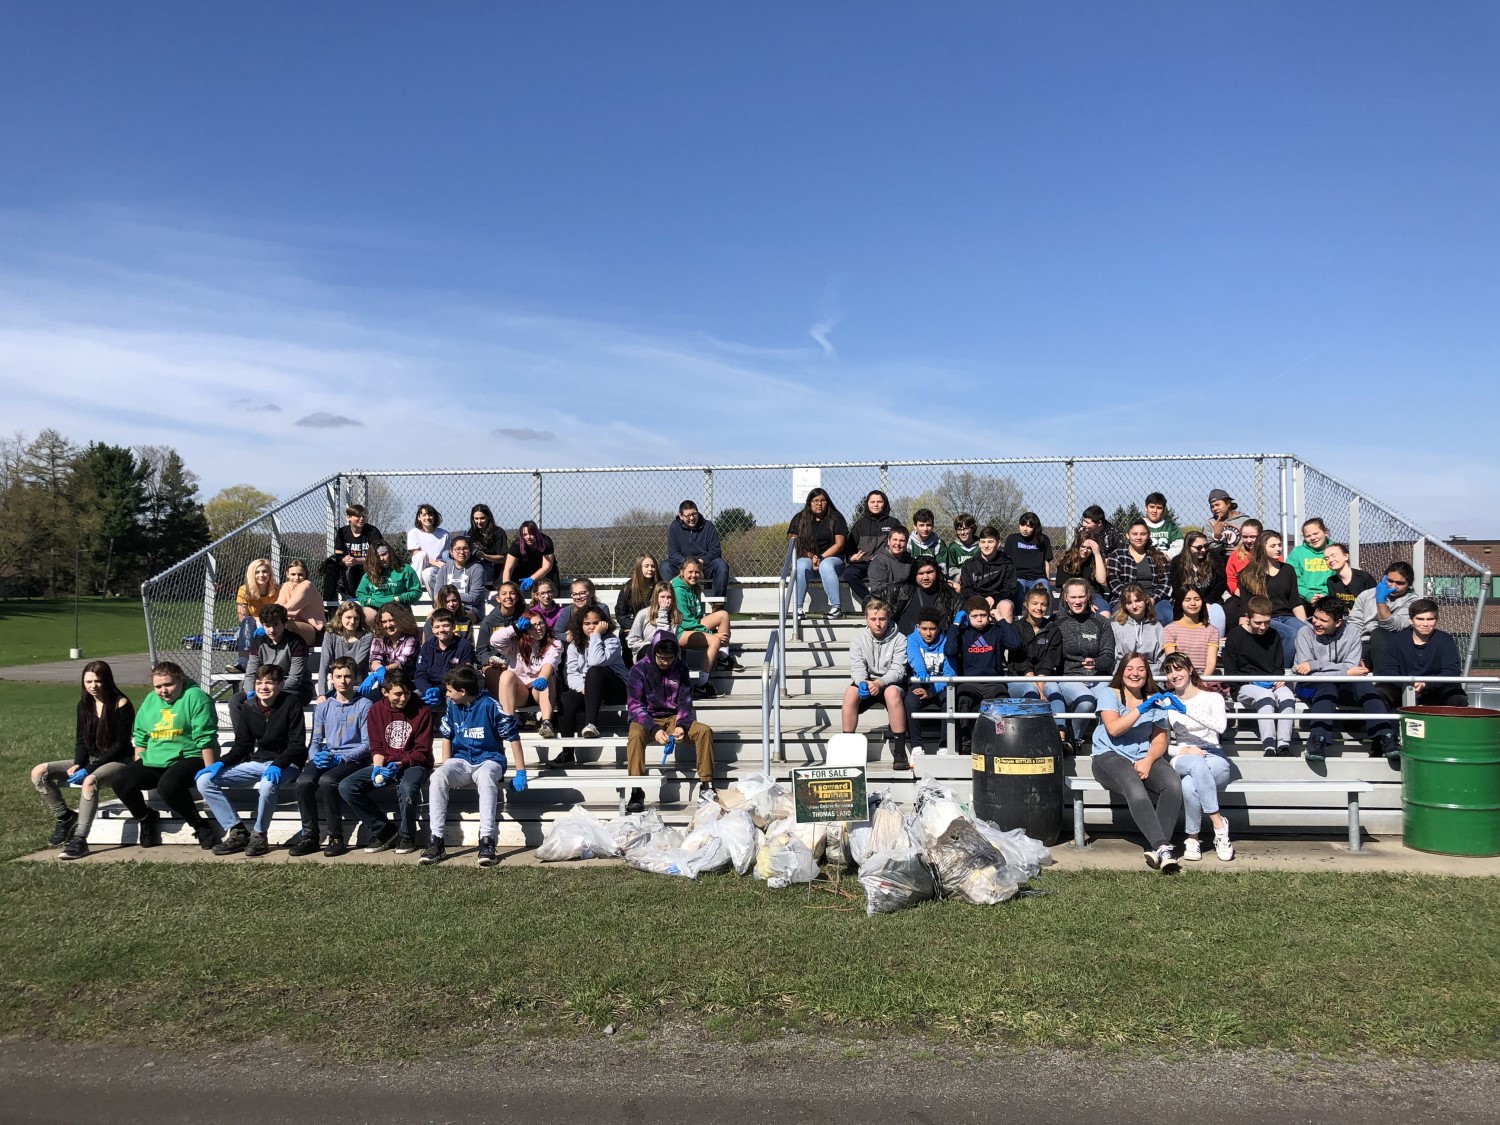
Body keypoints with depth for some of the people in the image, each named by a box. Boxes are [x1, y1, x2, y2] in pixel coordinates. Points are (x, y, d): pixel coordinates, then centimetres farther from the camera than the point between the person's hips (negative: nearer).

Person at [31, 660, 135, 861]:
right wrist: (78, 764, -12)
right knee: (39, 773, -9)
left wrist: (89, 769, -20)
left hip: (118, 761, -7)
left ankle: (79, 840, -36)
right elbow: (81, 740, 9)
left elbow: (122, 745, -15)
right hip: (90, 761, 7)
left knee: (90, 781, -39)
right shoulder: (84, 705, 6)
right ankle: (64, 817, 3)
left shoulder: (121, 704, -13)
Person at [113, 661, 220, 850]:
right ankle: (146, 818, 13)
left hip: (189, 758, -7)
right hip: (153, 762, 7)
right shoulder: (150, 701, 14)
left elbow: (206, 739, -13)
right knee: (122, 783, -15)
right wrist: (138, 771, 12)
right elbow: (140, 738, 21)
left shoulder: (195, 697, -8)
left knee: (168, 785, -35)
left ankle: (200, 825, -14)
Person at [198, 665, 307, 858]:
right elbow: (242, 746, 10)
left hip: (285, 764, -6)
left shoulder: (291, 704, -9)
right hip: (256, 762, 6)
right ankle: (237, 832, -9)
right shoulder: (248, 708, 6)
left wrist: (277, 765, -28)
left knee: (267, 784, -41)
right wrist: (221, 763, -7)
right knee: (204, 780, -9)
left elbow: (298, 744, -12)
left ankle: (259, 835, -17)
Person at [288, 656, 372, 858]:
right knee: (303, 781, -26)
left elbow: (367, 744, -5)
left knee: (327, 780, -33)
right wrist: (315, 757, -10)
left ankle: (336, 837, -21)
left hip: (354, 759, -4)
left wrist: (339, 758, -17)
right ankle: (310, 836, -14)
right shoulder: (323, 707, 16)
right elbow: (315, 741, 14)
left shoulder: (364, 706, 1)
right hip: (325, 758, 4)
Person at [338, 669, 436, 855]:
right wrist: (377, 767, -15)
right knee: (346, 787, -18)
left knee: (407, 787, -39)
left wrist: (399, 764, -23)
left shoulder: (422, 711, -6)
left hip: (413, 764, -4)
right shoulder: (376, 710, 4)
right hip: (385, 763, 4)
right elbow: (376, 747, 6)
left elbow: (422, 751, -7)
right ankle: (383, 831, -5)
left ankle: (406, 836, -11)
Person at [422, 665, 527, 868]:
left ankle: (487, 841, -39)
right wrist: (446, 769, 1)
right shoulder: (452, 706, 4)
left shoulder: (489, 705, -13)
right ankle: (436, 840, -26)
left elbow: (513, 737, -9)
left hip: (488, 759, -4)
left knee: (485, 778, -40)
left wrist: (520, 773, -10)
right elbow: (446, 737, 15)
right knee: (437, 777, -28)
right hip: (461, 760, 4)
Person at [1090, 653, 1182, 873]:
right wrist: (1142, 709, -15)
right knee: (1136, 790, -35)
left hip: (1144, 758, 4)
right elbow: (1113, 728, -10)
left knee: (1174, 785, -28)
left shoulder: (1155, 700, 18)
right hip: (1110, 756, -4)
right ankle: (1162, 846, -40)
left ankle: (1155, 848, -29)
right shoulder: (1108, 693, 7)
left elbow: (1160, 741, 8)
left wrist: (1148, 760, -12)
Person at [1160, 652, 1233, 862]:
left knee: (1189, 784, -39)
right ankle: (1219, 825, -31)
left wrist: (1186, 710, -22)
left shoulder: (1212, 697, 7)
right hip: (1182, 761, 1)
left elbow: (1220, 726, -15)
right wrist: (1182, 749, -12)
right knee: (1196, 764, -40)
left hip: (1214, 759, -1)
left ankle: (1193, 838, -20)